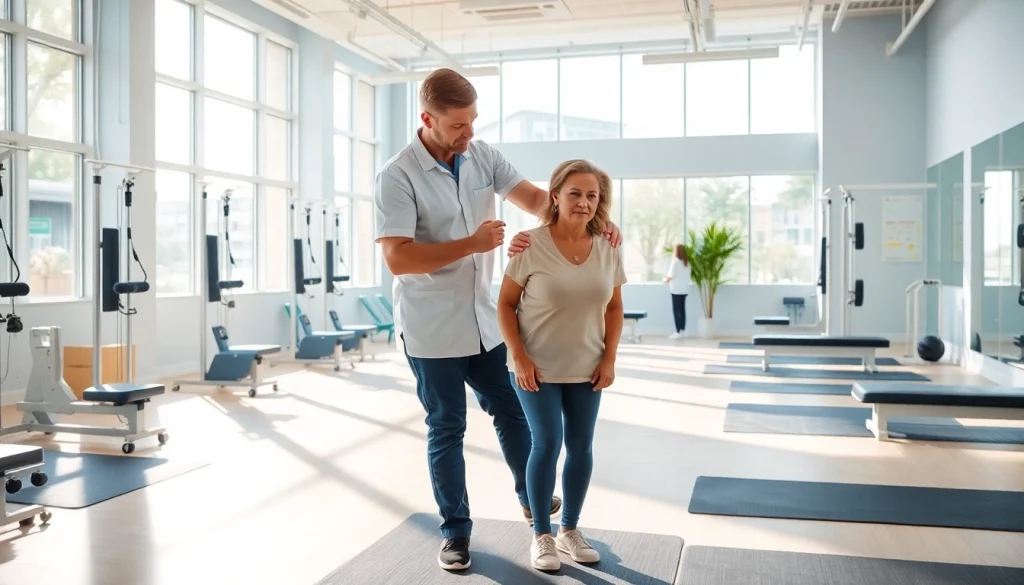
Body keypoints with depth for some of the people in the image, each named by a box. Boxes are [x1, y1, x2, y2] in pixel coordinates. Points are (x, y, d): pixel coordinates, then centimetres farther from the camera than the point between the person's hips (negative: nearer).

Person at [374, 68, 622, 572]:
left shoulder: (482, 156, 0)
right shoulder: (397, 177, -16)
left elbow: (532, 196, 3)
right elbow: (398, 258, -23)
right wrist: (473, 244, -24)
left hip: (484, 321, 5)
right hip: (432, 330, -5)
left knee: (511, 413, 17)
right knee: (447, 430, 8)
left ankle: (533, 499, 40)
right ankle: (456, 530, 24)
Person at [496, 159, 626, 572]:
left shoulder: (608, 250, -2)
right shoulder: (532, 245, -14)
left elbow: (614, 308, 7)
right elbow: (505, 304, -9)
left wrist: (609, 358, -1)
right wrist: (519, 357, -15)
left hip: (585, 368, 4)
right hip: (537, 367, -4)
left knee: (581, 446, 9)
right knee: (547, 443, -5)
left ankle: (570, 530, 27)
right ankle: (541, 535, 14)